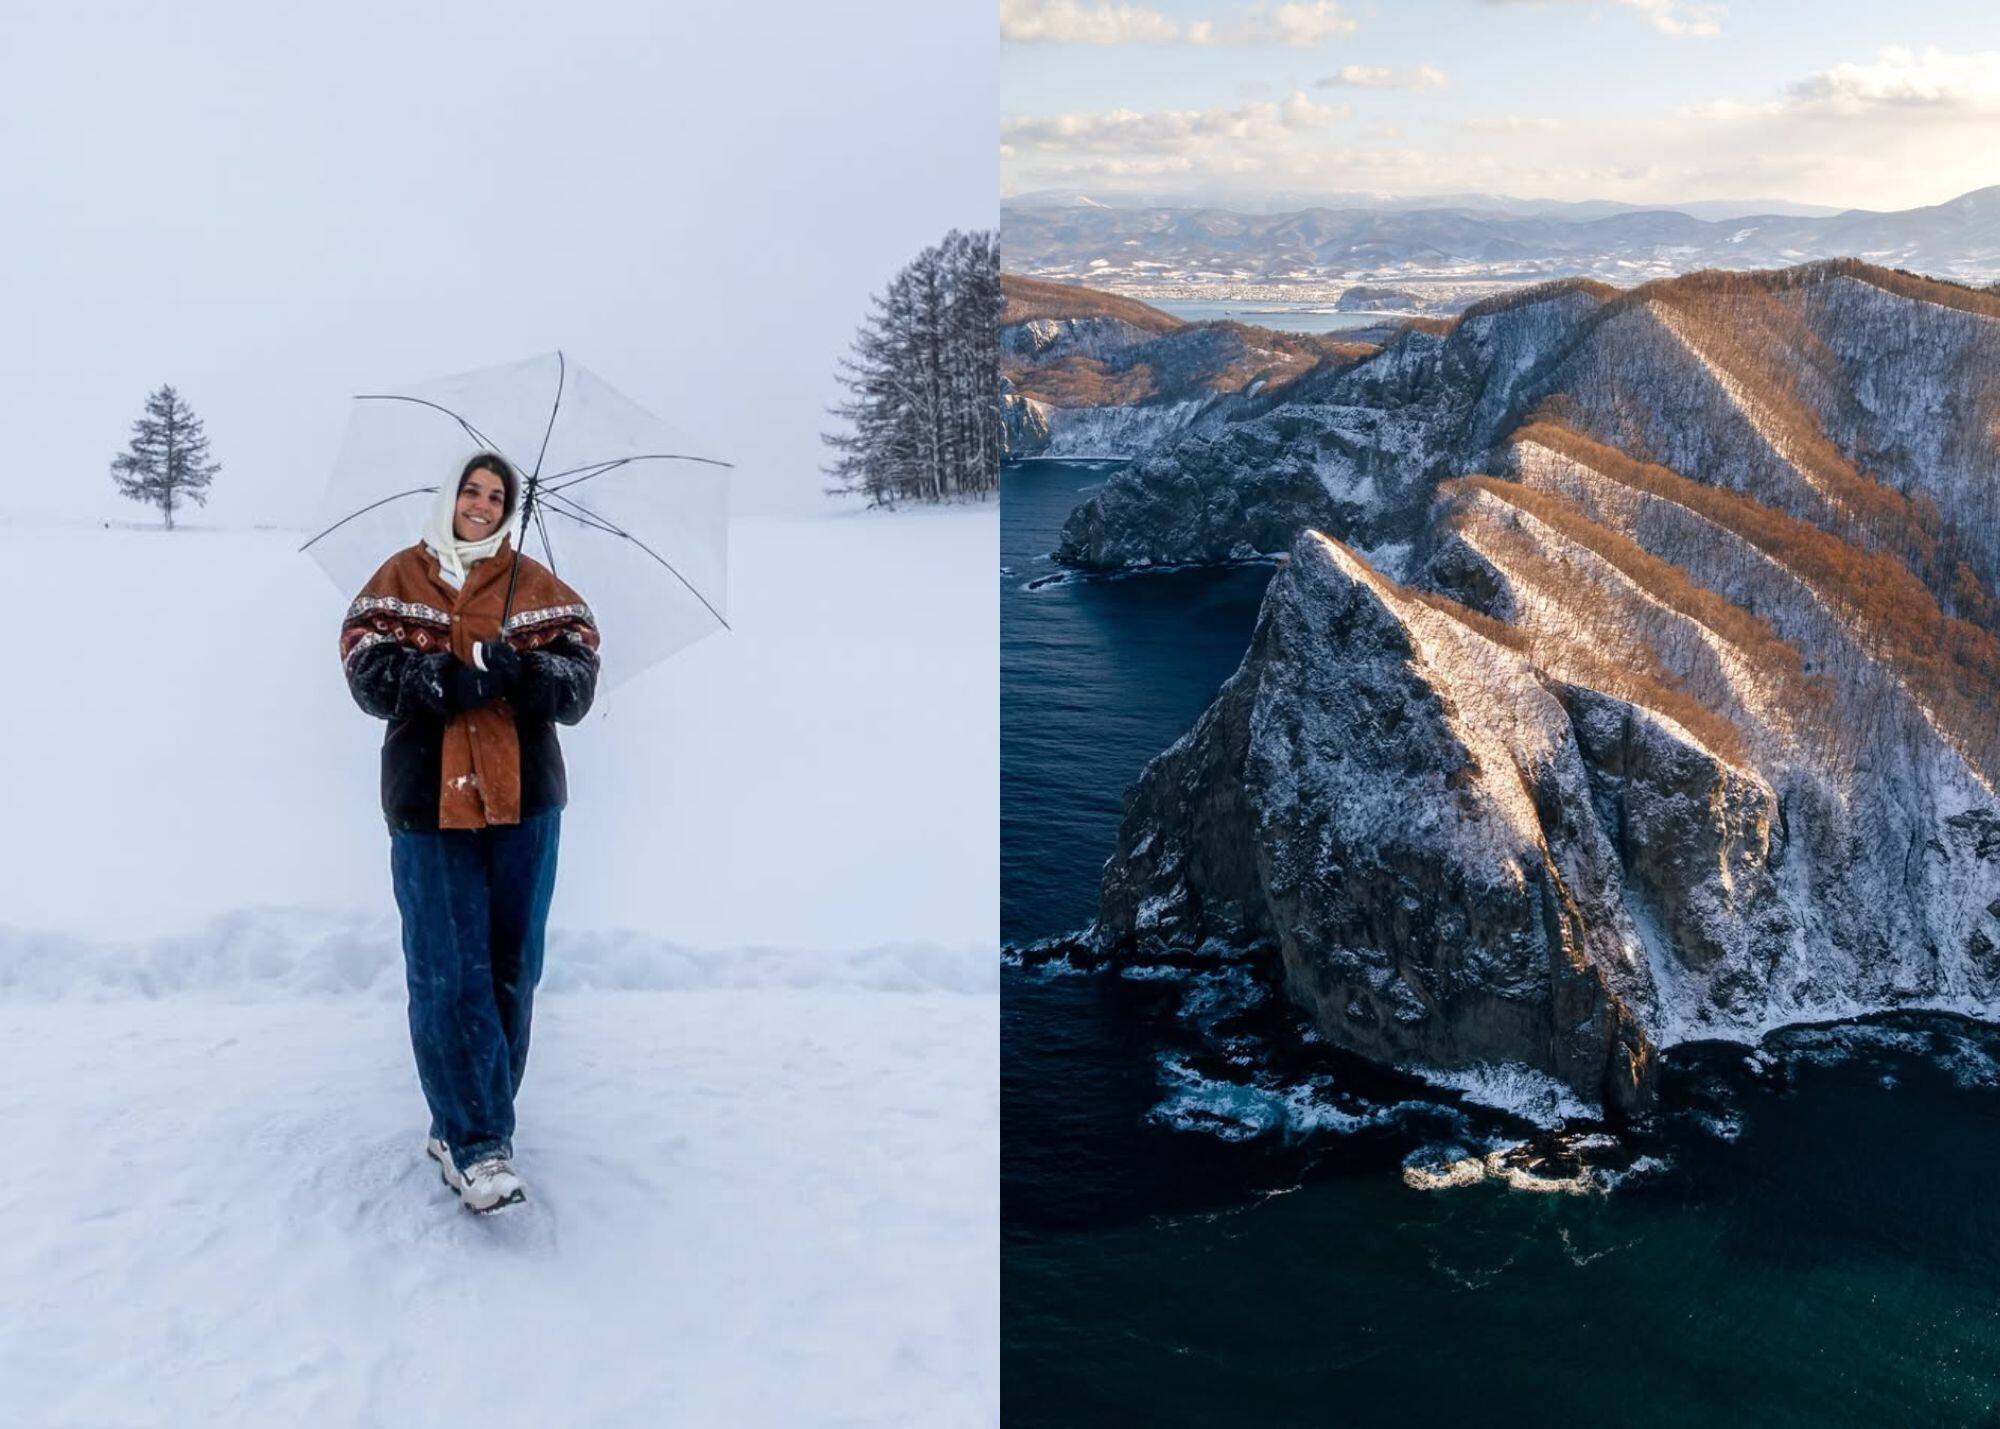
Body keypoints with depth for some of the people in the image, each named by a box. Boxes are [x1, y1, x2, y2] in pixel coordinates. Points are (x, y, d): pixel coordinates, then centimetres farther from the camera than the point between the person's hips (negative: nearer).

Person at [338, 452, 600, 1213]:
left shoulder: (537, 586, 9)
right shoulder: (401, 578, 8)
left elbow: (578, 681, -2)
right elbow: (370, 674, -6)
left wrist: (521, 671, -23)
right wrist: (460, 680, -19)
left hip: (525, 799, 2)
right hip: (429, 801, -2)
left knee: (510, 967, 7)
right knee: (448, 972, -7)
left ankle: (460, 1126, 22)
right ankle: (478, 1144, -2)